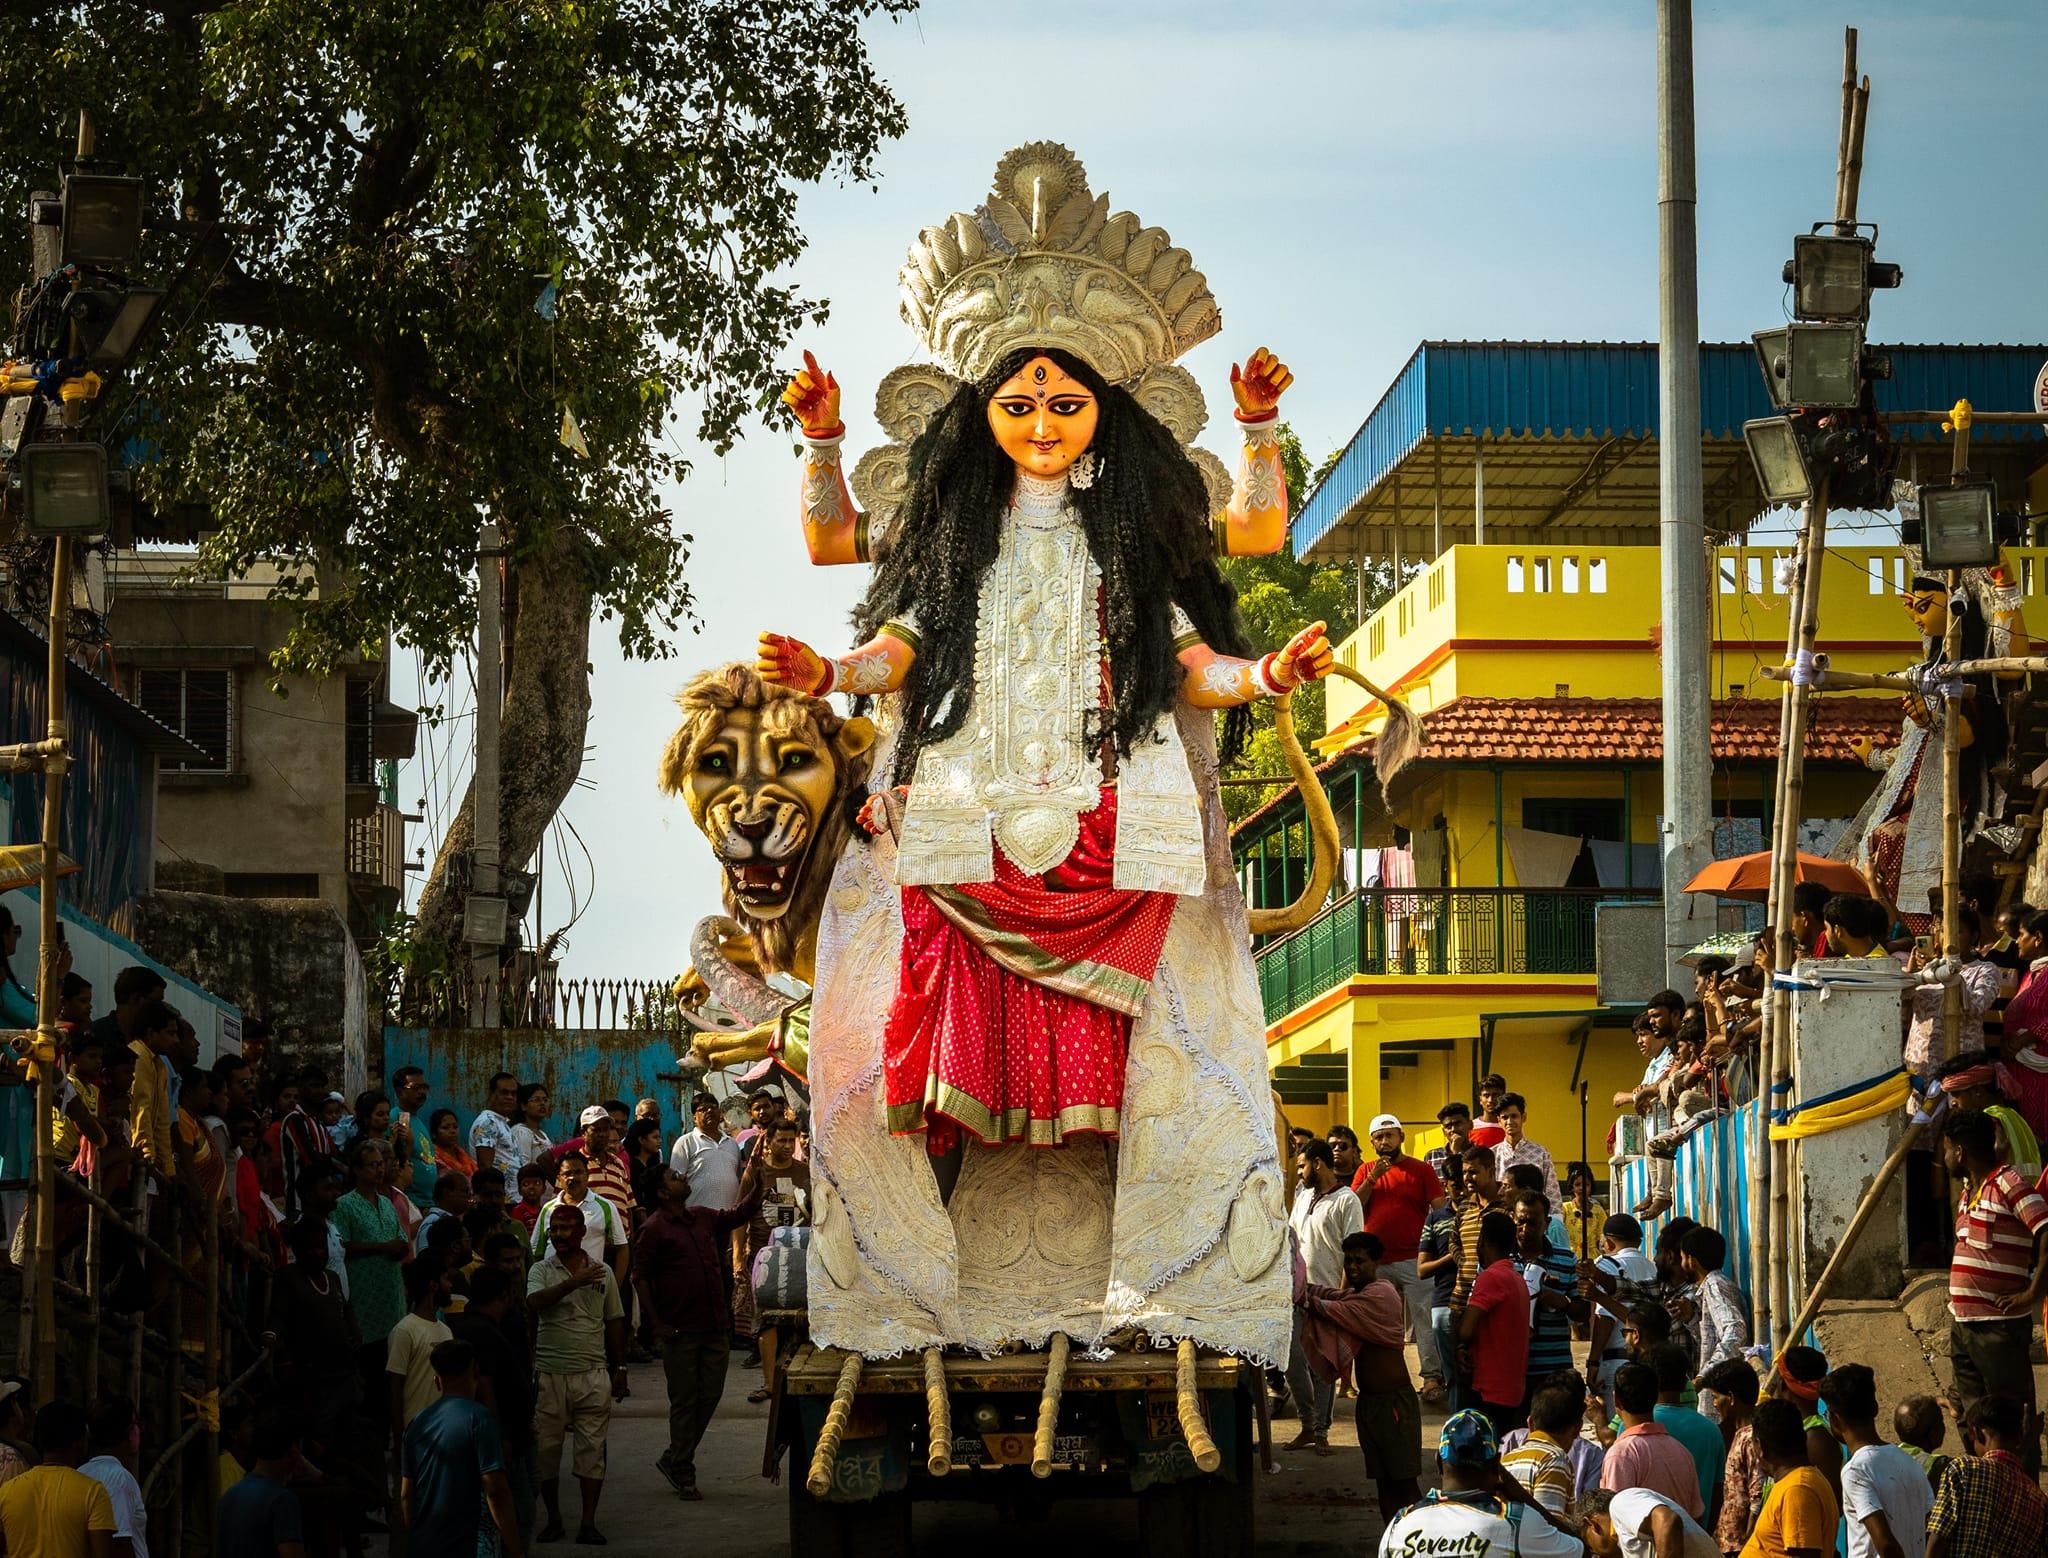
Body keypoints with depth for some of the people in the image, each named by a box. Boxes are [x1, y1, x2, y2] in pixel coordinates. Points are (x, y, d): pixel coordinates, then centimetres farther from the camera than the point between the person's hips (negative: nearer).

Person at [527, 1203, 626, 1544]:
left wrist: (619, 1368, 12)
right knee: (547, 1448, 3)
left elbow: (614, 1322, 14)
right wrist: (575, 1282, -25)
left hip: (593, 1374, 1)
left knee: (592, 1449, -1)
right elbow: (535, 1302, -19)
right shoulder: (541, 1270, 2)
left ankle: (588, 1522, 4)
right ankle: (553, 1519, 15)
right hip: (550, 1373, -1)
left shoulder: (603, 1272, 8)